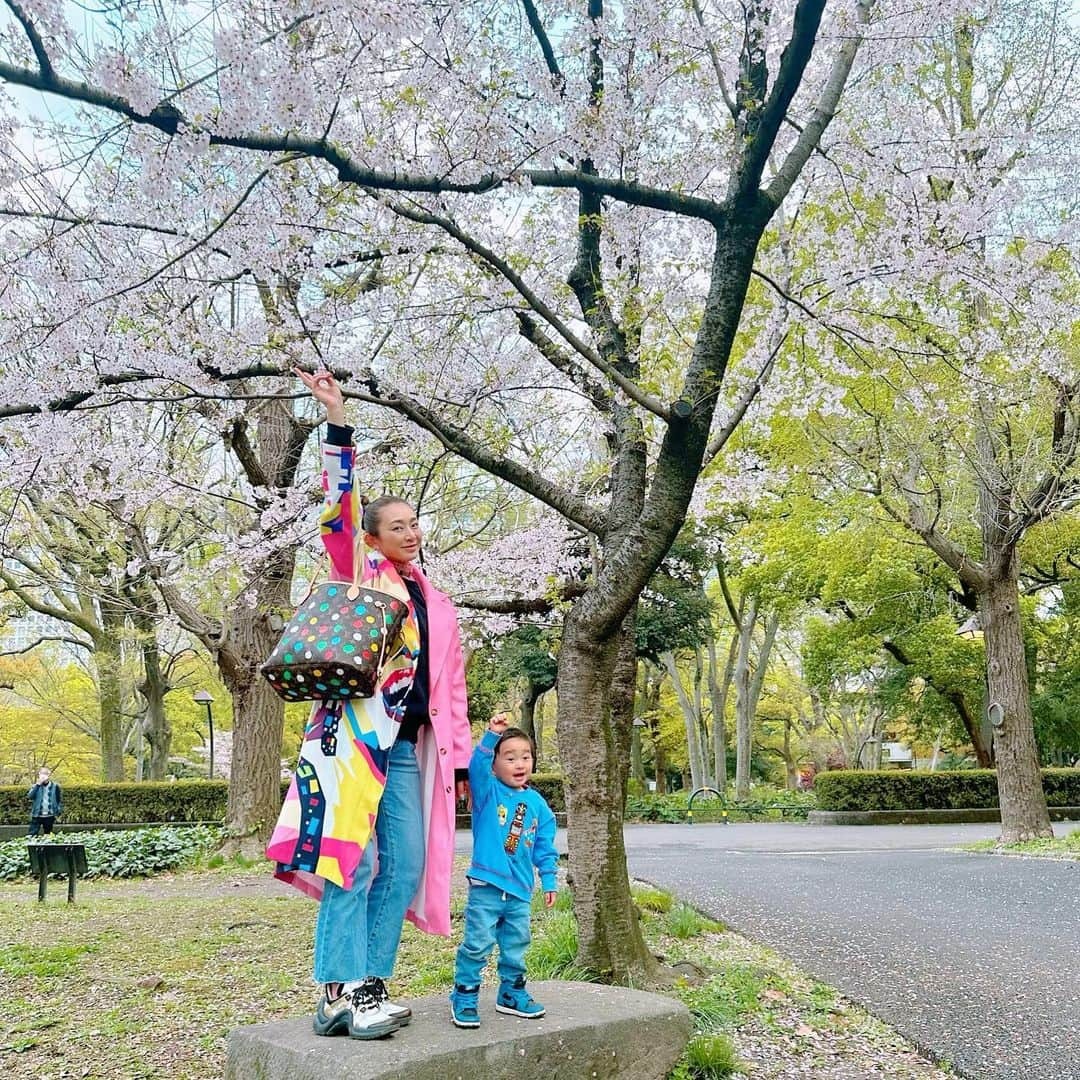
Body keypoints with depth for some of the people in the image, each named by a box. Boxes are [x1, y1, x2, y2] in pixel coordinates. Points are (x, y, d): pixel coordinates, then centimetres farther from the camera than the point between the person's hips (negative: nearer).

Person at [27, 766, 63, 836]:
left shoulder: (55, 786, -1)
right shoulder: (36, 786, 2)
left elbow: (60, 800, 4)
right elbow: (30, 796, -16)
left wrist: (58, 813, -2)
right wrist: (38, 784, -19)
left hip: (49, 816, 0)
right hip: (37, 815, 0)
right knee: (32, 835, -6)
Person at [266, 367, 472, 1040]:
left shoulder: (438, 604, 20)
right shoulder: (360, 572, 7)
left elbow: (452, 686, 20)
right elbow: (339, 512, -10)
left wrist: (459, 759, 14)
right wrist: (338, 424, -20)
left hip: (408, 747, 6)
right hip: (353, 731, -6)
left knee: (405, 866, 2)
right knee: (353, 858, -13)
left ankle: (369, 987, 10)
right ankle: (340, 993, -10)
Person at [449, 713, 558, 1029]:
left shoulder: (537, 803, 8)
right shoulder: (488, 790, -3)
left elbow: (545, 848, 14)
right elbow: (477, 766, -25)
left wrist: (549, 881, 12)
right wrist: (492, 736, -35)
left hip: (520, 890, 5)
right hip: (486, 885, -4)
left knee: (516, 947, 16)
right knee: (477, 944, -4)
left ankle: (512, 994, 32)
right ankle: (464, 998, 9)